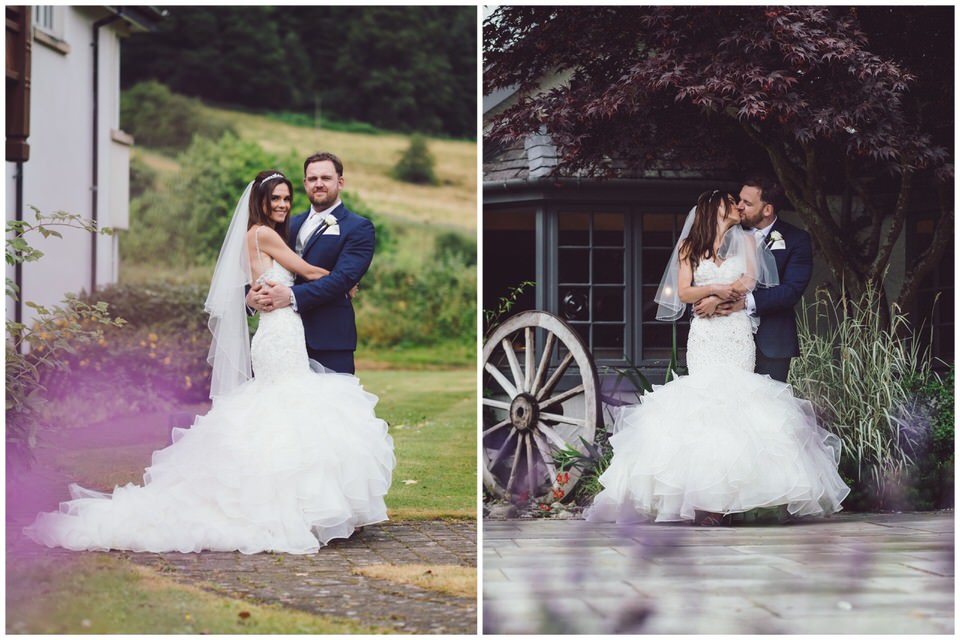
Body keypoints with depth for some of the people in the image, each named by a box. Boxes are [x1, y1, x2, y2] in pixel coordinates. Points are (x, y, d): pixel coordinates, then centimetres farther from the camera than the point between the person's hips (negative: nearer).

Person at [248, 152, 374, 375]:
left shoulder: (359, 227, 0)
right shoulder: (293, 224, 19)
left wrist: (292, 296, -24)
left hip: (330, 341, -5)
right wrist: (251, 295, -10)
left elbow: (343, 277, -13)